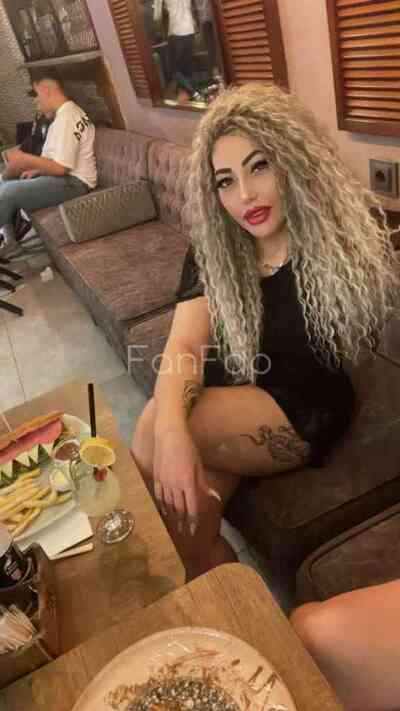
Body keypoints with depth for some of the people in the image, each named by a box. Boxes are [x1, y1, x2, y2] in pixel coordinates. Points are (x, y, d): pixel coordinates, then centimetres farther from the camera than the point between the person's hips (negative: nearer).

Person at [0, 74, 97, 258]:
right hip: (67, 177, 11)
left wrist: (25, 159, -14)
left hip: (73, 183, -11)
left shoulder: (65, 118, -16)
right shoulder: (70, 112, 17)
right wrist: (37, 170, 9)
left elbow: (60, 167, -23)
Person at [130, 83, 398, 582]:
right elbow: (185, 343, -17)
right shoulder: (210, 248, -3)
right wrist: (172, 428, -35)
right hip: (226, 407, 3)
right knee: (192, 529, -21)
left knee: (148, 430, -24)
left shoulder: (343, 239, -10)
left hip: (304, 413, -3)